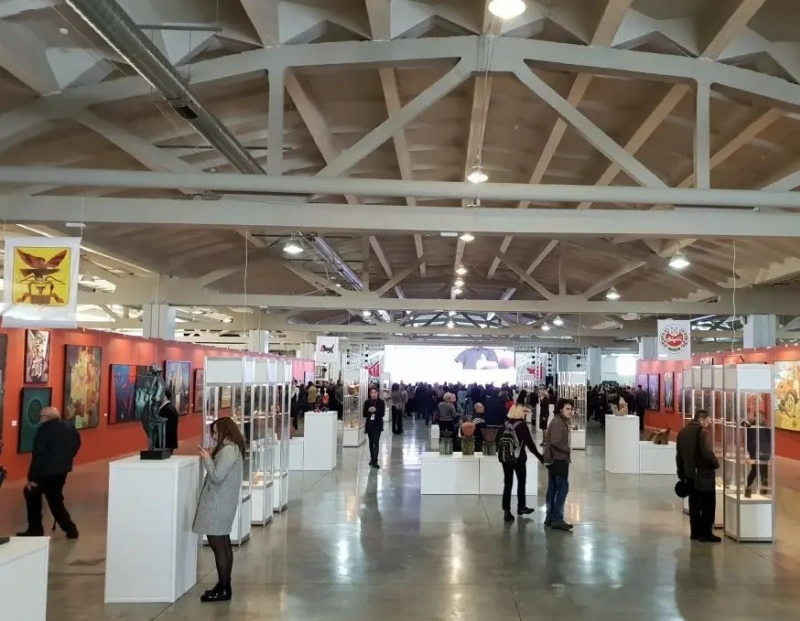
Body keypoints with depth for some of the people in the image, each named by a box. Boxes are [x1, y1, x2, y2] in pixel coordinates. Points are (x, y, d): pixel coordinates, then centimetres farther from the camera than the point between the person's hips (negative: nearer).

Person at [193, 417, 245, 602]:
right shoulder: (231, 448, 13)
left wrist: (207, 459, -11)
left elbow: (217, 477, -22)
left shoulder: (229, 450, -18)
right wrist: (211, 457, 7)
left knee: (218, 547, -5)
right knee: (224, 545, 14)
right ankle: (224, 586, 21)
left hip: (218, 505, -11)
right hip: (222, 504, 11)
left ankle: (223, 589, 1)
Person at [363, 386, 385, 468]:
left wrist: (375, 410, -25)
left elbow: (382, 414, -10)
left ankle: (375, 461, -15)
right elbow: (364, 414, 1)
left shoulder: (381, 402, -3)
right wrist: (369, 411, -19)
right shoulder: (367, 402, 4)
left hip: (377, 425, -3)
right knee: (371, 443, 14)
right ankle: (372, 459, 28)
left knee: (376, 442, -12)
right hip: (369, 424, 4)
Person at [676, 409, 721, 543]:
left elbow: (679, 455, 14)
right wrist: (716, 463, -3)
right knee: (708, 504, 0)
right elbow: (707, 453, -23)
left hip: (689, 474, 7)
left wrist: (682, 475, 19)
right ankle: (706, 533, -2)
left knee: (694, 503, 12)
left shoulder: (682, 432, 11)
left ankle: (696, 532, 15)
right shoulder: (703, 432, -13)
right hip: (704, 473, -7)